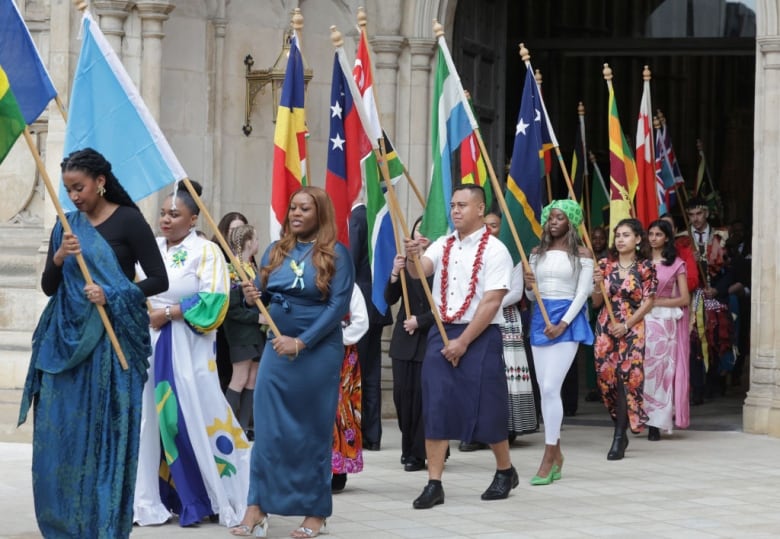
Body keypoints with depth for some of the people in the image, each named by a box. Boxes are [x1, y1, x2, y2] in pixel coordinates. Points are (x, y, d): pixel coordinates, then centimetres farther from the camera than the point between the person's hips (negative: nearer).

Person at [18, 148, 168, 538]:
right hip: (65, 338, 5)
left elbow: (159, 280, -6)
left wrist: (112, 296, -17)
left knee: (105, 433, -3)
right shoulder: (66, 225, 11)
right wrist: (59, 259, -9)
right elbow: (48, 287, 10)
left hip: (111, 341, -5)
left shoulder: (128, 221, -4)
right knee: (58, 434, 1)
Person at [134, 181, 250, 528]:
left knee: (195, 420, -5)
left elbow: (213, 301, -12)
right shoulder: (151, 249, 13)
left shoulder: (206, 251, -3)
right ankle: (154, 500, 9)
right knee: (153, 419, 4)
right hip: (150, 345, 5)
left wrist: (168, 312, -13)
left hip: (187, 350, -5)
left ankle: (219, 498, 7)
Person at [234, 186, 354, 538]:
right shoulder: (276, 250, 10)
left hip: (318, 351, -4)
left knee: (314, 430, 3)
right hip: (277, 347, 4)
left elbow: (338, 305, -12)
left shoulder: (335, 254, -5)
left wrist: (301, 342, -18)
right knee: (267, 427, -2)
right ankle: (257, 508, -1)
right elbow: (263, 296, 13)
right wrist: (252, 297, -12)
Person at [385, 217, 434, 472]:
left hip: (430, 337, -5)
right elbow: (390, 299, 6)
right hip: (404, 337, 5)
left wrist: (420, 321, -9)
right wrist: (395, 274, -9)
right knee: (402, 392, 3)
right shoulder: (405, 261, 10)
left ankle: (419, 452, 1)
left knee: (422, 393, -8)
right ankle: (409, 447, 17)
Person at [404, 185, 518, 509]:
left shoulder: (494, 250, -8)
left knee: (486, 408, 3)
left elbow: (491, 302, -13)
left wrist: (463, 341, -14)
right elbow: (419, 273, -7)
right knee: (436, 407, 0)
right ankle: (434, 484, 3)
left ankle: (505, 471, 25)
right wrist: (412, 257, -31)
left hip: (480, 337, -5)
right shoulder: (442, 245, 9)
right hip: (441, 332, 5)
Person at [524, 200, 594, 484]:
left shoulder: (581, 253, -2)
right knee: (545, 389, 7)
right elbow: (531, 295, 15)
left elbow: (582, 293, -6)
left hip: (567, 319, -6)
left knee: (551, 387, -15)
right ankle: (556, 454, 17)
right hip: (540, 318, 6)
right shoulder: (538, 252, 12)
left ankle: (549, 457, -12)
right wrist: (529, 286, -9)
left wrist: (562, 324, -16)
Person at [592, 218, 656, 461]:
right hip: (605, 328, 3)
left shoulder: (645, 268, 0)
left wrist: (626, 325, -12)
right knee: (606, 378, 0)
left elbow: (648, 302, -3)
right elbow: (596, 303, 8)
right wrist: (598, 285, -11)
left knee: (627, 376, -11)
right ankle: (621, 429, 16)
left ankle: (619, 436, -8)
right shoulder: (605, 264, 7)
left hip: (632, 329, -3)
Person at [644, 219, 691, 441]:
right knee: (643, 369, -4)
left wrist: (657, 302, -8)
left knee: (661, 370, -4)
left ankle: (656, 424, -3)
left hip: (666, 322, -2)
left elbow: (685, 299, 1)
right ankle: (640, 418, -1)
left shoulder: (676, 264, 5)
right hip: (643, 321, 2)